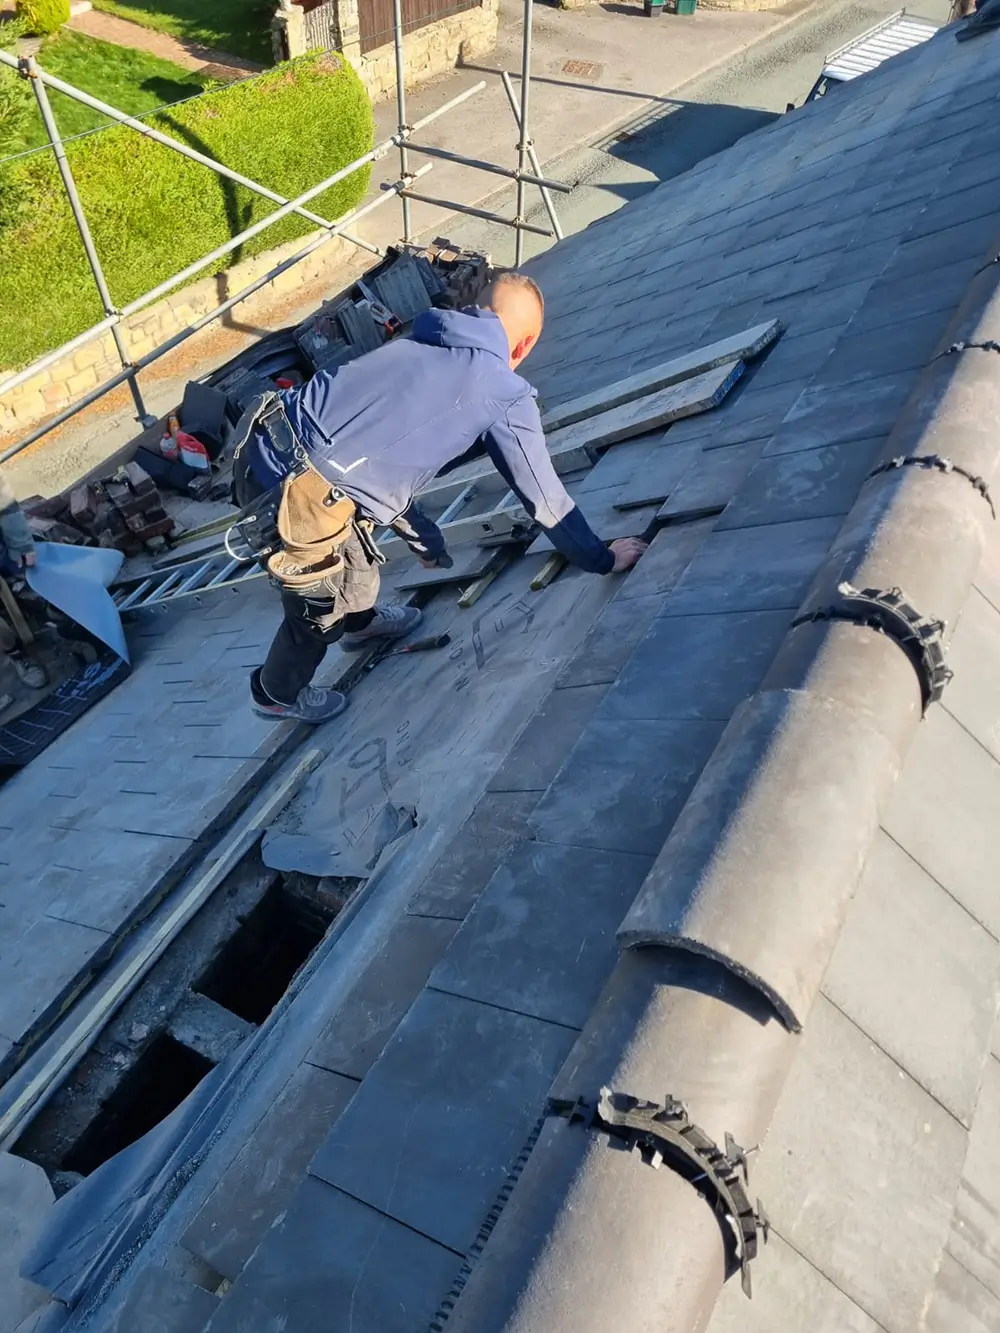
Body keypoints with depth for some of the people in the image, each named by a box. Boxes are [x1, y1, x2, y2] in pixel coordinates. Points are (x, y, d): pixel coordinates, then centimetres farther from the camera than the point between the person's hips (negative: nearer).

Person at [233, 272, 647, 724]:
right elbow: (545, 499, 6)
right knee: (325, 610, 22)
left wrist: (426, 542, 41)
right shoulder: (506, 397, -2)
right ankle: (278, 693, 48)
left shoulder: (414, 344, 20)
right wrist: (603, 559, 22)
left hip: (261, 439, 7)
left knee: (354, 543, 35)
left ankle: (361, 621, 62)